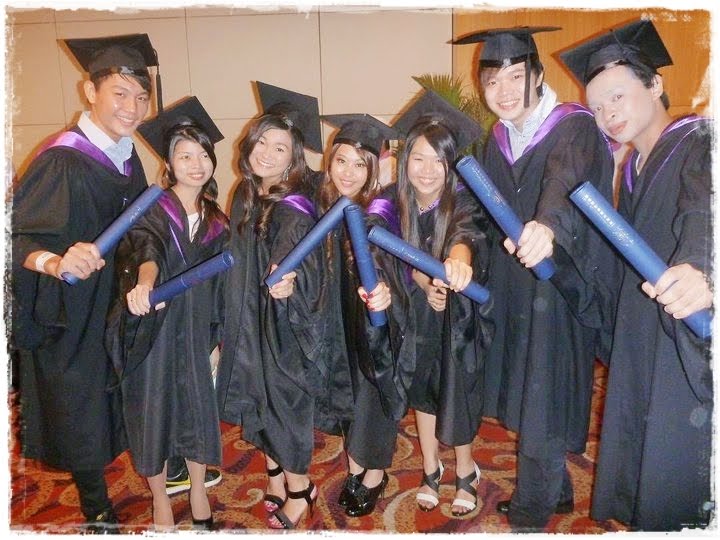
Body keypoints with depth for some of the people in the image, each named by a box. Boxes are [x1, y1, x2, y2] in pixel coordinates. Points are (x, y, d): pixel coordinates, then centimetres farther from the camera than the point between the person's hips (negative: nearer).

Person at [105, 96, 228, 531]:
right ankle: (160, 497, 32)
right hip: (154, 332, -3)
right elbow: (146, 250, -31)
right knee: (155, 412, 9)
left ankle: (198, 491, 34)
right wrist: (143, 284, -51)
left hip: (196, 333, 3)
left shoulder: (216, 220, 3)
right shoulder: (152, 211, -9)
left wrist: (216, 340, 4)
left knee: (199, 410, 12)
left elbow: (220, 286, 7)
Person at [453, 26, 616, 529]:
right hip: (513, 289, 6)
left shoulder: (573, 128, -13)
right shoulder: (498, 139, 6)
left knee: (542, 407, 2)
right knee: (526, 398, 17)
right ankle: (556, 490, 40)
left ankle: (531, 512, 24)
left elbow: (567, 181, -35)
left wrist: (548, 226, -55)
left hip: (557, 292, -6)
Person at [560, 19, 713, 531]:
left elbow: (704, 215, -33)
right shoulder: (633, 168, 13)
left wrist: (700, 272, -53)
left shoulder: (699, 143, -11)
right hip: (640, 347, 8)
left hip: (692, 342, -8)